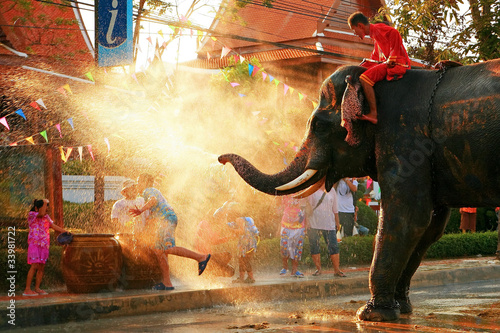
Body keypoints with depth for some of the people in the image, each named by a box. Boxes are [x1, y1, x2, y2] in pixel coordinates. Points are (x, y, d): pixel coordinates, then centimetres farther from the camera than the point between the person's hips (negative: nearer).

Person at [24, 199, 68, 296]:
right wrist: (45, 202, -10)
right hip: (34, 244, -7)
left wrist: (66, 232, 8)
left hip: (44, 245, 7)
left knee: (41, 267, 5)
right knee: (35, 266, -14)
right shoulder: (31, 214, -4)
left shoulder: (46, 217, 16)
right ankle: (27, 290, -12)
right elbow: (41, 214, -23)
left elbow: (54, 226, 16)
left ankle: (37, 288, 12)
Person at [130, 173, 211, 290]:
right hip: (164, 221, 10)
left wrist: (141, 210, -28)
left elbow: (153, 200, -20)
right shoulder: (155, 192, 31)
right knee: (159, 251, 1)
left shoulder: (148, 191, 2)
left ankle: (201, 257, -21)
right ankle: (166, 283, -5)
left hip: (166, 218, -10)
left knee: (168, 249, -23)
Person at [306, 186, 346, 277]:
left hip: (329, 224, 2)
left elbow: (335, 209, 18)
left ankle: (337, 270, 2)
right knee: (314, 247, 2)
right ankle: (318, 269, 14)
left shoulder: (331, 191, 11)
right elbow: (308, 206, 2)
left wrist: (337, 222, 19)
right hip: (314, 224, -1)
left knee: (333, 246, -4)